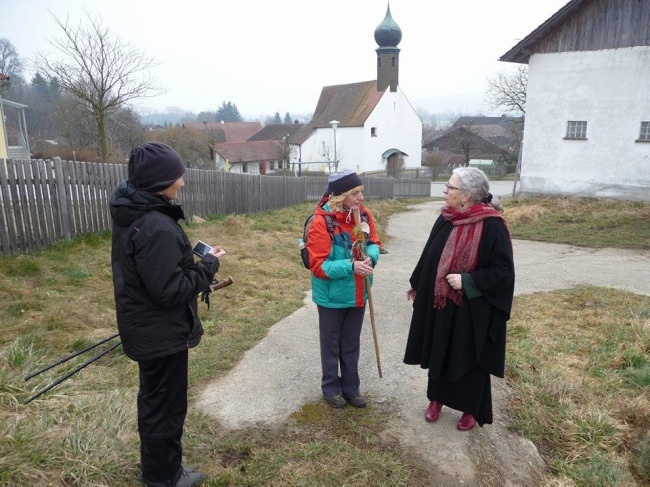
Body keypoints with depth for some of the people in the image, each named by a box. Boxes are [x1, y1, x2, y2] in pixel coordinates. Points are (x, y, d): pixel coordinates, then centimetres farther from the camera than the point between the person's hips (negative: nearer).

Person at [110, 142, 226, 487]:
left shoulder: (131, 216, 3)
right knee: (166, 405, 10)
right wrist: (208, 265, -17)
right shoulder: (156, 227, -29)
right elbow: (170, 291, -27)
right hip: (161, 333, -10)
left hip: (145, 328, 10)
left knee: (153, 399, 25)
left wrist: (193, 261, 5)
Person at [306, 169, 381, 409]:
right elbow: (318, 265, -22)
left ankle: (351, 387, 37)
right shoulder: (322, 222, -22)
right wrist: (350, 267, -31)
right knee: (331, 344, 15)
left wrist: (370, 256, -17)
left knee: (351, 344, 20)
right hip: (332, 296, -5)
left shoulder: (364, 215, -5)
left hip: (357, 294, 5)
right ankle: (331, 388, 34)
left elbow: (374, 243, 7)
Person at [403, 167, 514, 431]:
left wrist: (467, 281, -25)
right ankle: (436, 398, 40)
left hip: (472, 309, -5)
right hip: (439, 302, 6)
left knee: (469, 358, 11)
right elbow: (429, 255, 10)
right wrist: (416, 283, 19)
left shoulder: (492, 226, -19)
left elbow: (503, 269, -17)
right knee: (438, 352, 18)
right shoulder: (445, 219, -1)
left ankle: (471, 410, 34)